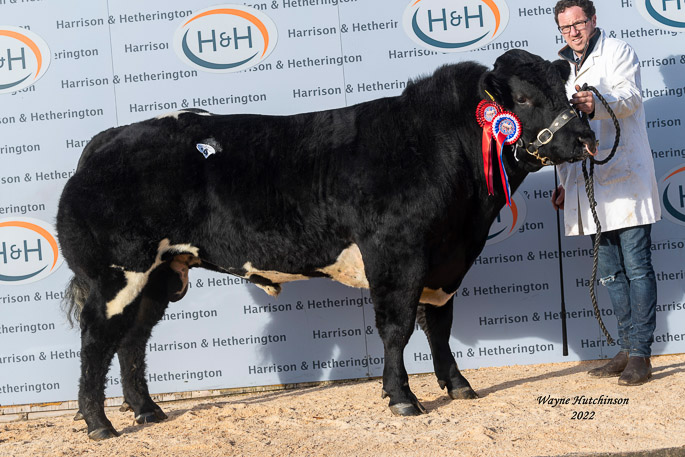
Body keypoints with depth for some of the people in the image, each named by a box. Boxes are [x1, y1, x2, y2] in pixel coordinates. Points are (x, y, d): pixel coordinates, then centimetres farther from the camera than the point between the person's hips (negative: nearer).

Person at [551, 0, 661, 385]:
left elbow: (631, 95, -19)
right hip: (591, 186, 7)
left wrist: (597, 105, -39)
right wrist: (565, 182, 22)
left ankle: (641, 354, -7)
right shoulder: (566, 69, 22)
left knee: (637, 267, -7)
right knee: (611, 272, 9)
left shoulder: (618, 51, 0)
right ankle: (628, 350, 15)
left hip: (626, 179, -7)